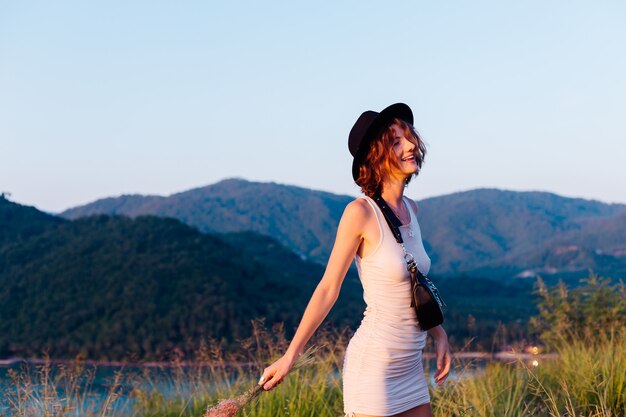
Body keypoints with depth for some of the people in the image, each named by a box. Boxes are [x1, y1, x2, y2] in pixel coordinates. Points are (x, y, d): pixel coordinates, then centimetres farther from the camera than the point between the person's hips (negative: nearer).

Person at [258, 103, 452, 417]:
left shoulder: (410, 209, 8)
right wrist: (290, 356, -7)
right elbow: (328, 289, -10)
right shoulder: (360, 212, -13)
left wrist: (438, 334, 18)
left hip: (410, 368, 7)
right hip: (373, 366, -7)